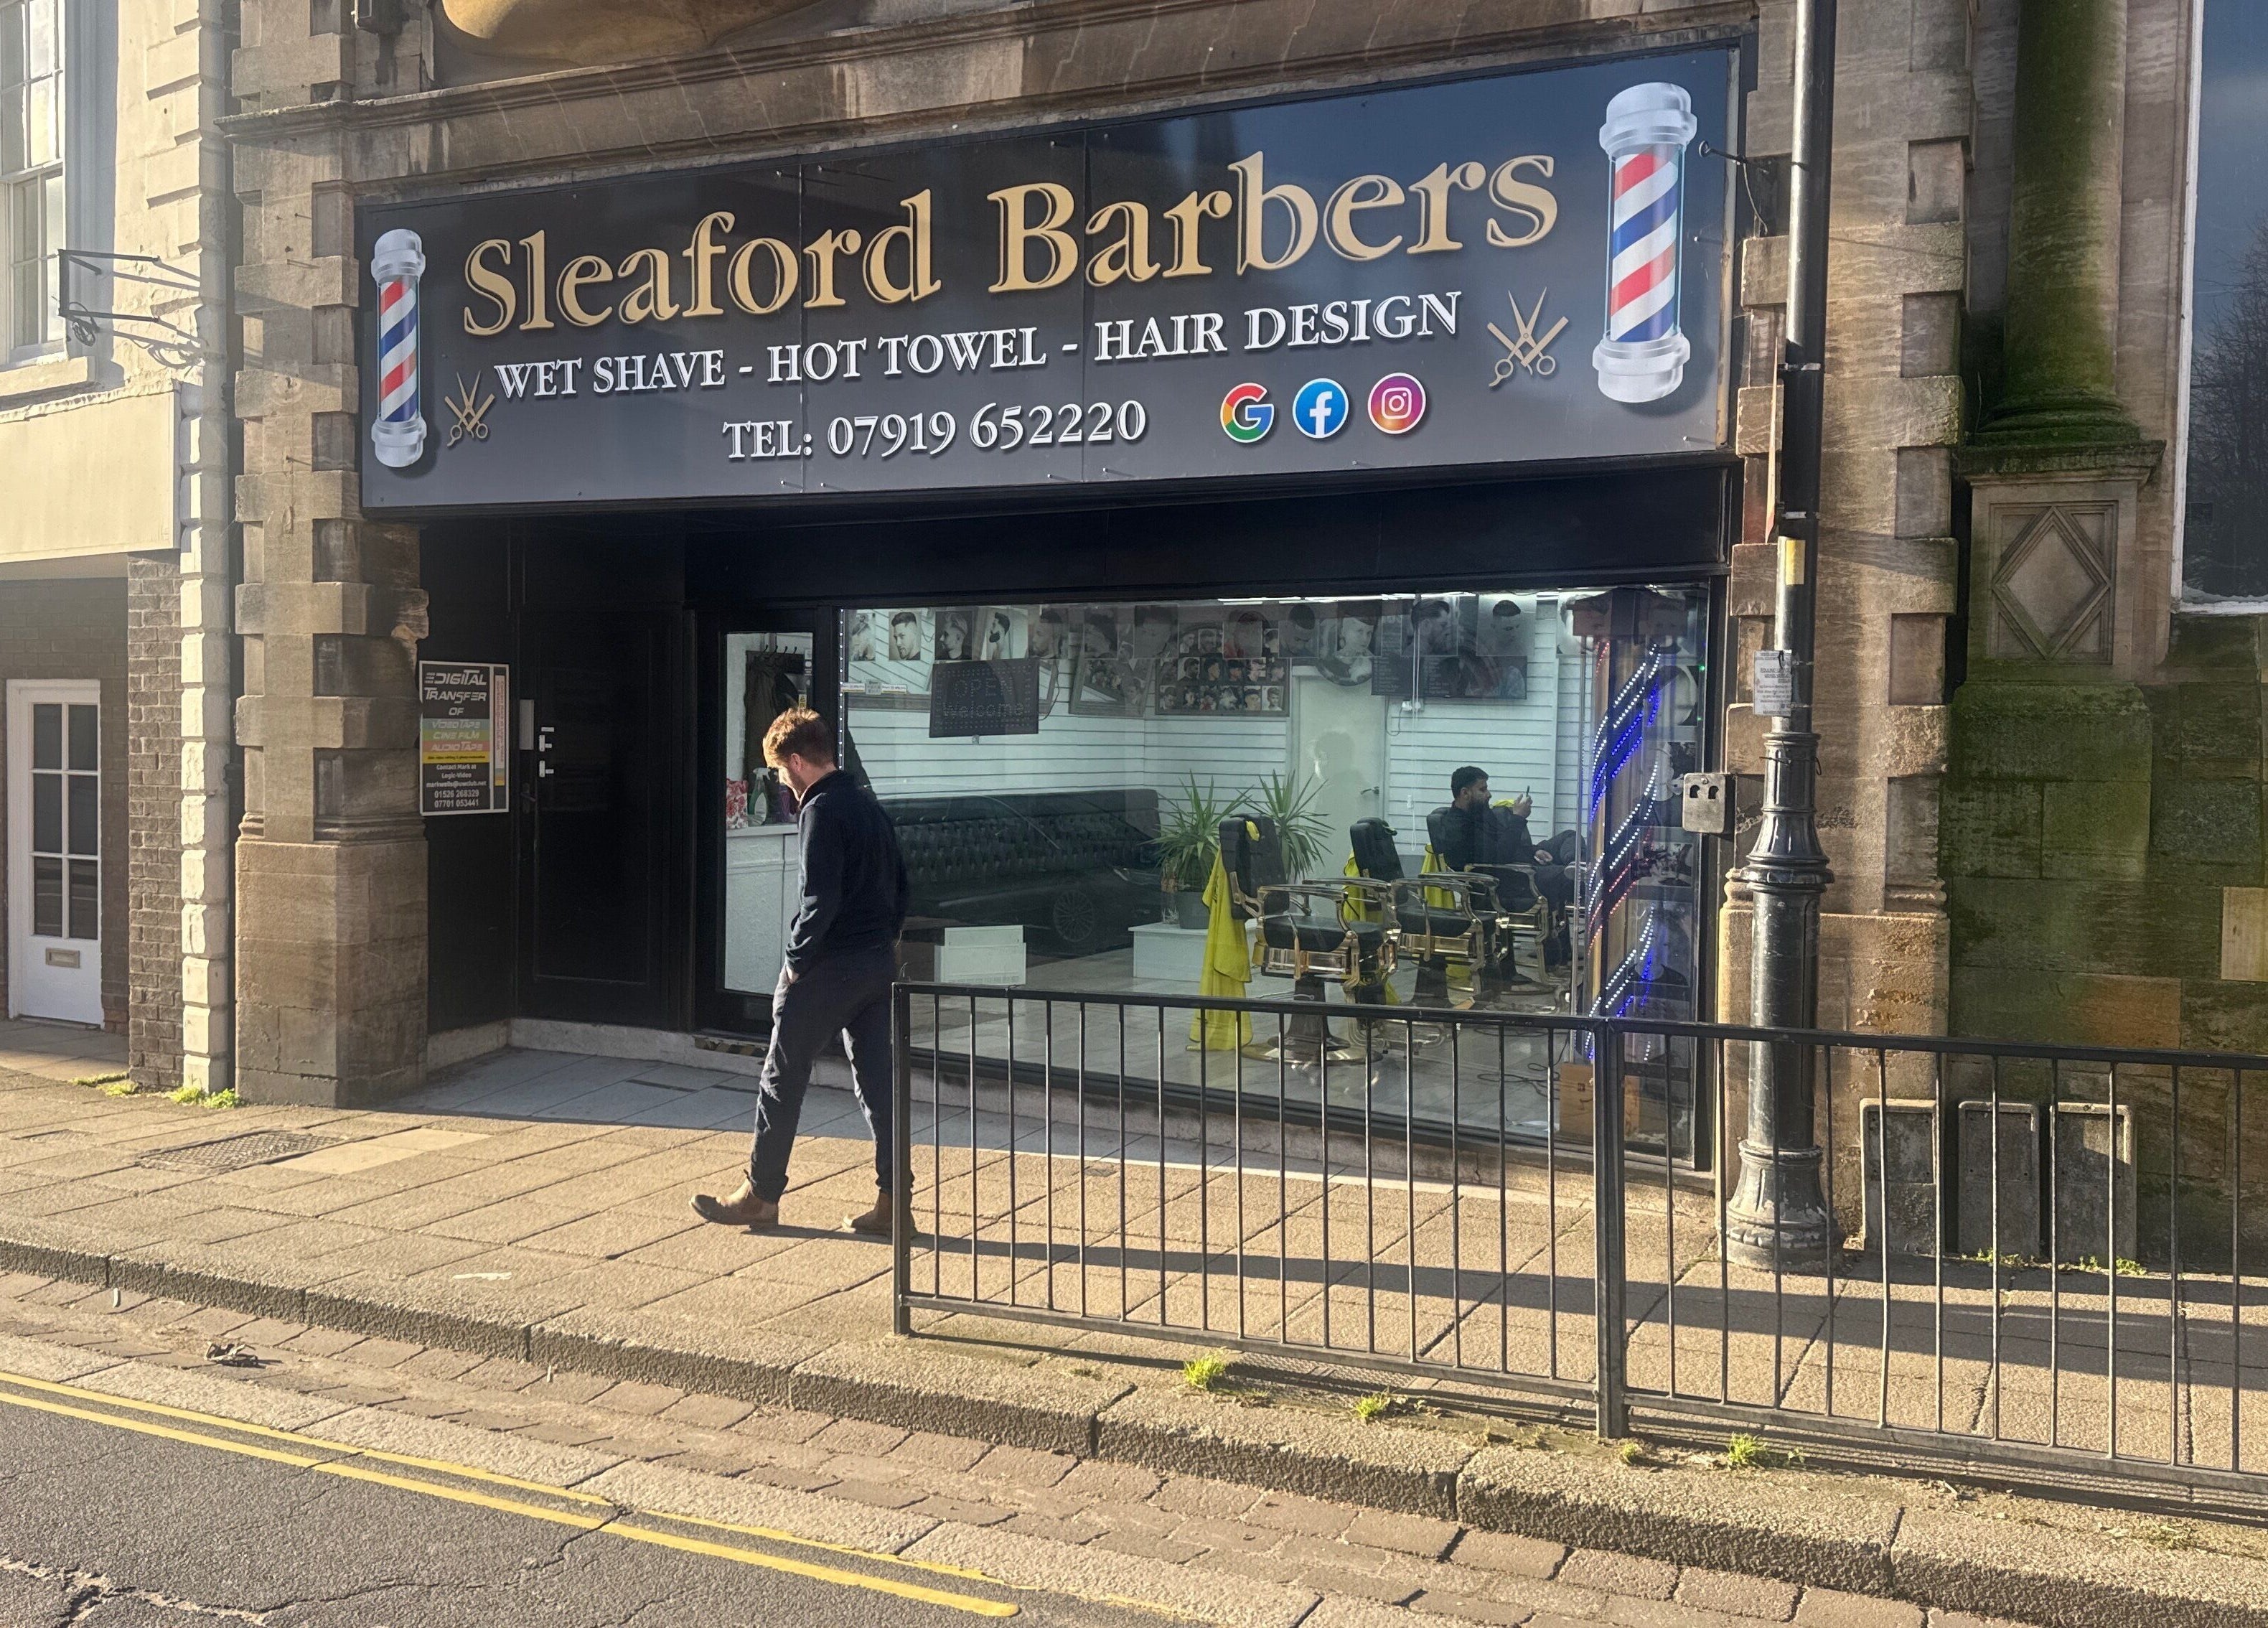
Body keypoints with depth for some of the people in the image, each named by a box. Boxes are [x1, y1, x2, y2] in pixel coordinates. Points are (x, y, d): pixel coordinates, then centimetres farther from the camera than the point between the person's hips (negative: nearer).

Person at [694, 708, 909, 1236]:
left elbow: (820, 899, -20)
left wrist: (796, 962, -11)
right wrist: (884, 941, 16)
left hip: (830, 968, -8)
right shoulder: (869, 806, 13)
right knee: (878, 1082, 8)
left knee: (783, 1078, 6)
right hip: (879, 964, 8)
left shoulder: (822, 811, -14)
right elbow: (900, 883, 16)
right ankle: (891, 1200, 8)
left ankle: (761, 1193, 16)